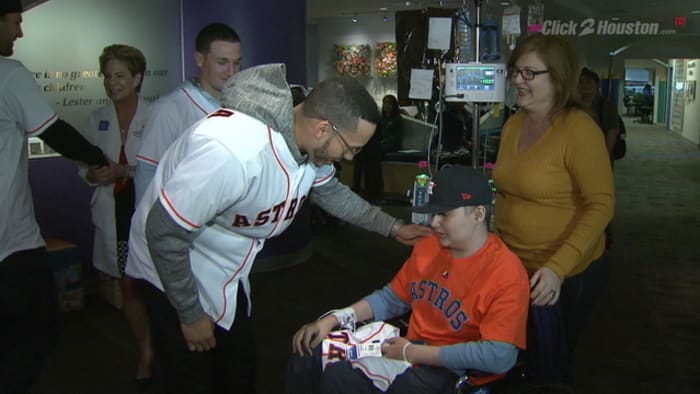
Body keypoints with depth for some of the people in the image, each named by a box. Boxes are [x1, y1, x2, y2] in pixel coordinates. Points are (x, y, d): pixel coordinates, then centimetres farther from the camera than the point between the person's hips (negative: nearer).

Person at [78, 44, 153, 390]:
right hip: (114, 214, 4)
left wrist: (124, 171, -20)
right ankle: (145, 354, 29)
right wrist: (94, 175, -10)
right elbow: (85, 166, 12)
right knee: (128, 287, 12)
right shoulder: (97, 119, 8)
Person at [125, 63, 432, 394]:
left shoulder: (309, 142, -12)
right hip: (173, 268, -7)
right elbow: (164, 232, -29)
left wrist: (392, 227, 9)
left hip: (227, 273, 7)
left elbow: (330, 191, 10)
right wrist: (191, 314, -18)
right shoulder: (233, 149, -39)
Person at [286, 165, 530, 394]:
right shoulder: (427, 247, 6)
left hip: (449, 373, -7)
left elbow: (499, 357, -26)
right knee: (309, 352, -3)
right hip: (408, 348, 8)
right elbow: (391, 299, 15)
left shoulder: (507, 274, -18)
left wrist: (413, 353, -21)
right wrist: (333, 319, -1)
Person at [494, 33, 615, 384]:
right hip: (513, 266, 6)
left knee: (548, 366, 12)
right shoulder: (513, 124, 2)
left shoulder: (579, 129, -18)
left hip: (565, 275, -6)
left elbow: (601, 205, -21)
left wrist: (557, 268, -28)